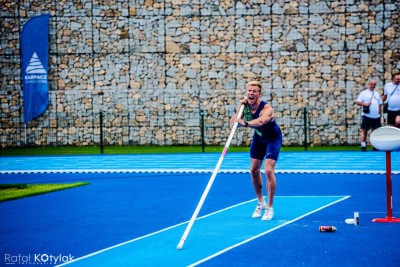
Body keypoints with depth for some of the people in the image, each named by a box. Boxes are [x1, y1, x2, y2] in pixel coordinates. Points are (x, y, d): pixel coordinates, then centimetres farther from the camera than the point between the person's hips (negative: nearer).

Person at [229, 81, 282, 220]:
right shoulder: (244, 106, -17)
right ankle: (260, 203, 28)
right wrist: (240, 108, -34)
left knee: (268, 170, -18)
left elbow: (261, 121, -59)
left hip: (273, 139, -6)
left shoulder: (266, 109, -36)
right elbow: (232, 124, -23)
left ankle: (269, 208, -6)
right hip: (258, 138, 6)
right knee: (254, 170, 8)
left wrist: (245, 123, -77)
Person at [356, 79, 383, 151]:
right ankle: (363, 146, -2)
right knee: (364, 131, -4)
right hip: (367, 116, -5)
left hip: (376, 116, 5)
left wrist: (380, 114, 14)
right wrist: (365, 104, -20)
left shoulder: (377, 94, 16)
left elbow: (380, 105, 19)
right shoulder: (363, 93, 1)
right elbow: (357, 102, -5)